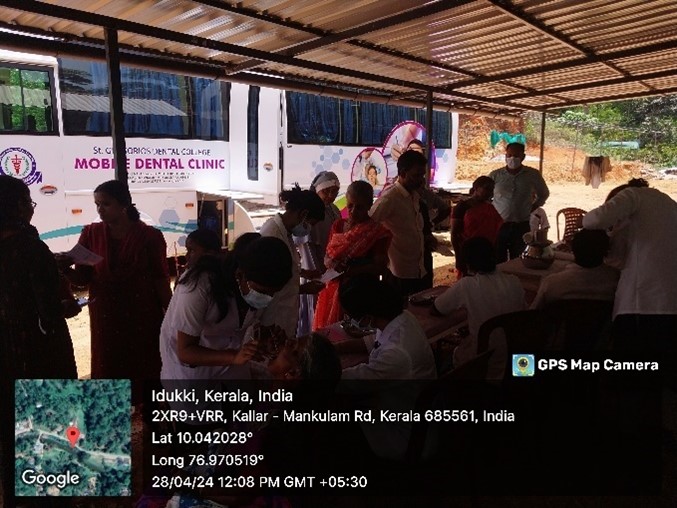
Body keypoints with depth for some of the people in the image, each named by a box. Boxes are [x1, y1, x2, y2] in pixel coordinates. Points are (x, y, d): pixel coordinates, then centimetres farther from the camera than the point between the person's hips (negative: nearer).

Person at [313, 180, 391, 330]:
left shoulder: (377, 231, -7)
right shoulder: (338, 225, 8)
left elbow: (380, 266, -13)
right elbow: (327, 257, 10)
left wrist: (348, 270, -21)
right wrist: (332, 264, -13)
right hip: (334, 290, 5)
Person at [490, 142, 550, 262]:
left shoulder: (533, 175, 4)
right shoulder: (495, 175, 1)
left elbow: (543, 194, 20)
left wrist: (533, 208, 8)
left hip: (522, 227, 1)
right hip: (499, 226, -1)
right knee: (497, 263, 1)